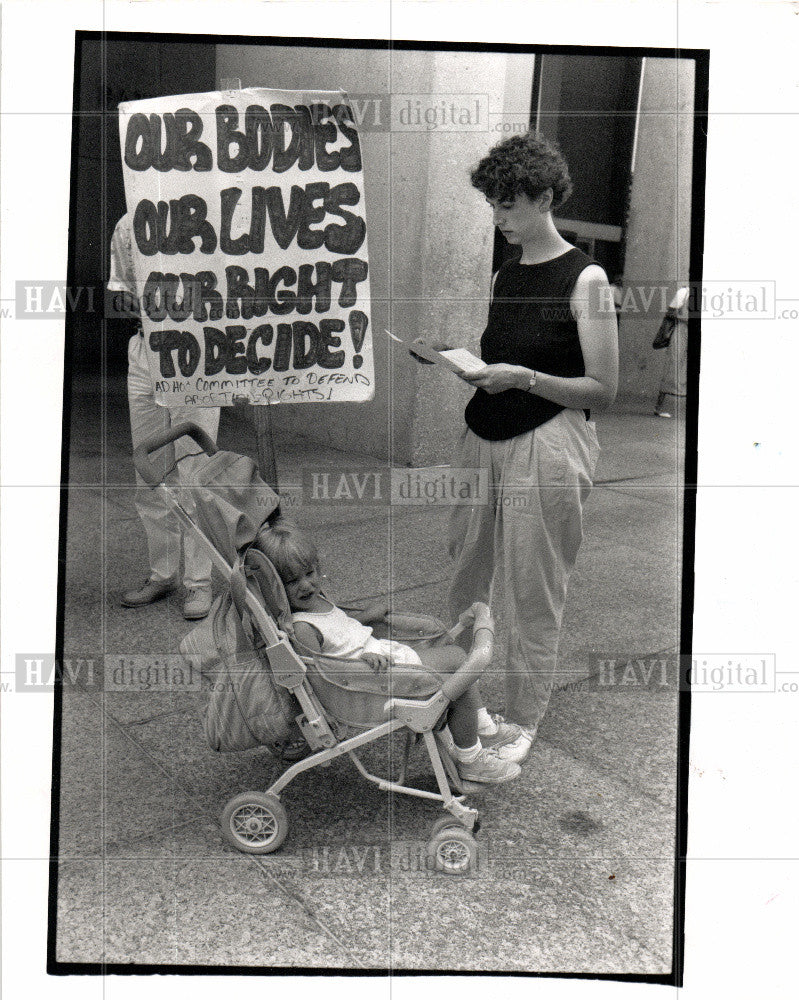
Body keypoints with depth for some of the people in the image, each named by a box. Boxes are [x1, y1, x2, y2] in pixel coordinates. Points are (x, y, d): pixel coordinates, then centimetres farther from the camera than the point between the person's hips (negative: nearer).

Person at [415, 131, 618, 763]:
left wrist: (522, 378, -20)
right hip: (483, 439, 7)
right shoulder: (505, 276, 12)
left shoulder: (586, 279, -8)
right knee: (464, 578, 12)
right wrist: (471, 367, 3)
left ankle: (522, 722, 19)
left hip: (547, 446, -7)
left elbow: (603, 391, -11)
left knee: (533, 596, 2)